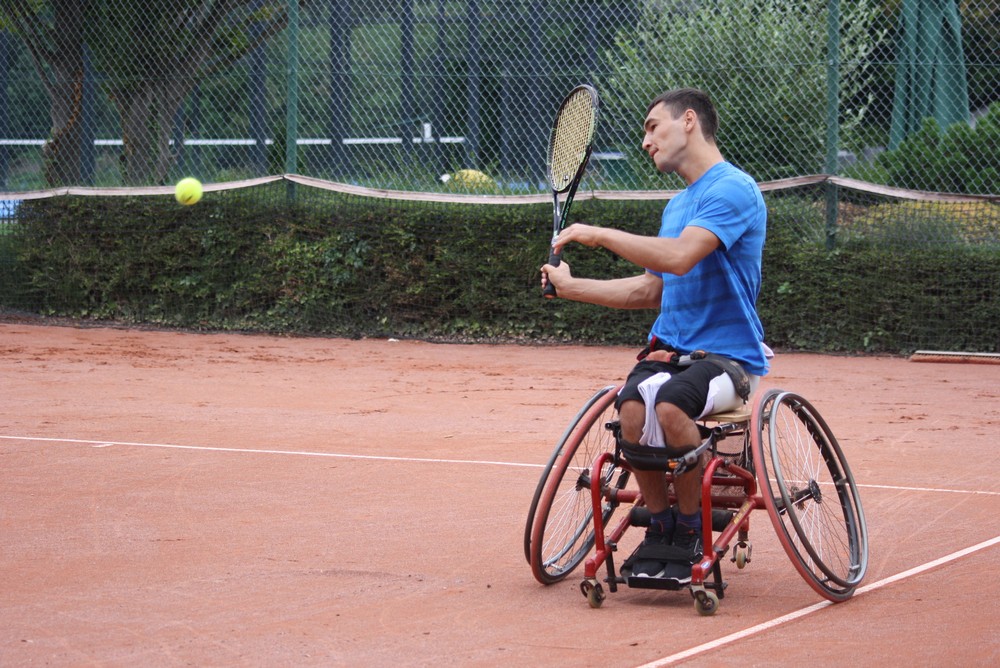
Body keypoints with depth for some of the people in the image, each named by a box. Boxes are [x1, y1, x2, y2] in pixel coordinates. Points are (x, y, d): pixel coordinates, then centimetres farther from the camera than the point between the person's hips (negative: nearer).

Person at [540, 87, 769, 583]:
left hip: (727, 354, -7)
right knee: (633, 406, -26)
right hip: (669, 349, 7)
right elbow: (650, 289, 26)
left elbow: (680, 258, -24)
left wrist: (600, 235, -17)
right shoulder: (677, 204, 20)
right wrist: (570, 286, 19)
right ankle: (659, 528, -7)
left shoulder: (731, 189, -9)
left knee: (670, 403, -36)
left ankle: (690, 532, -14)